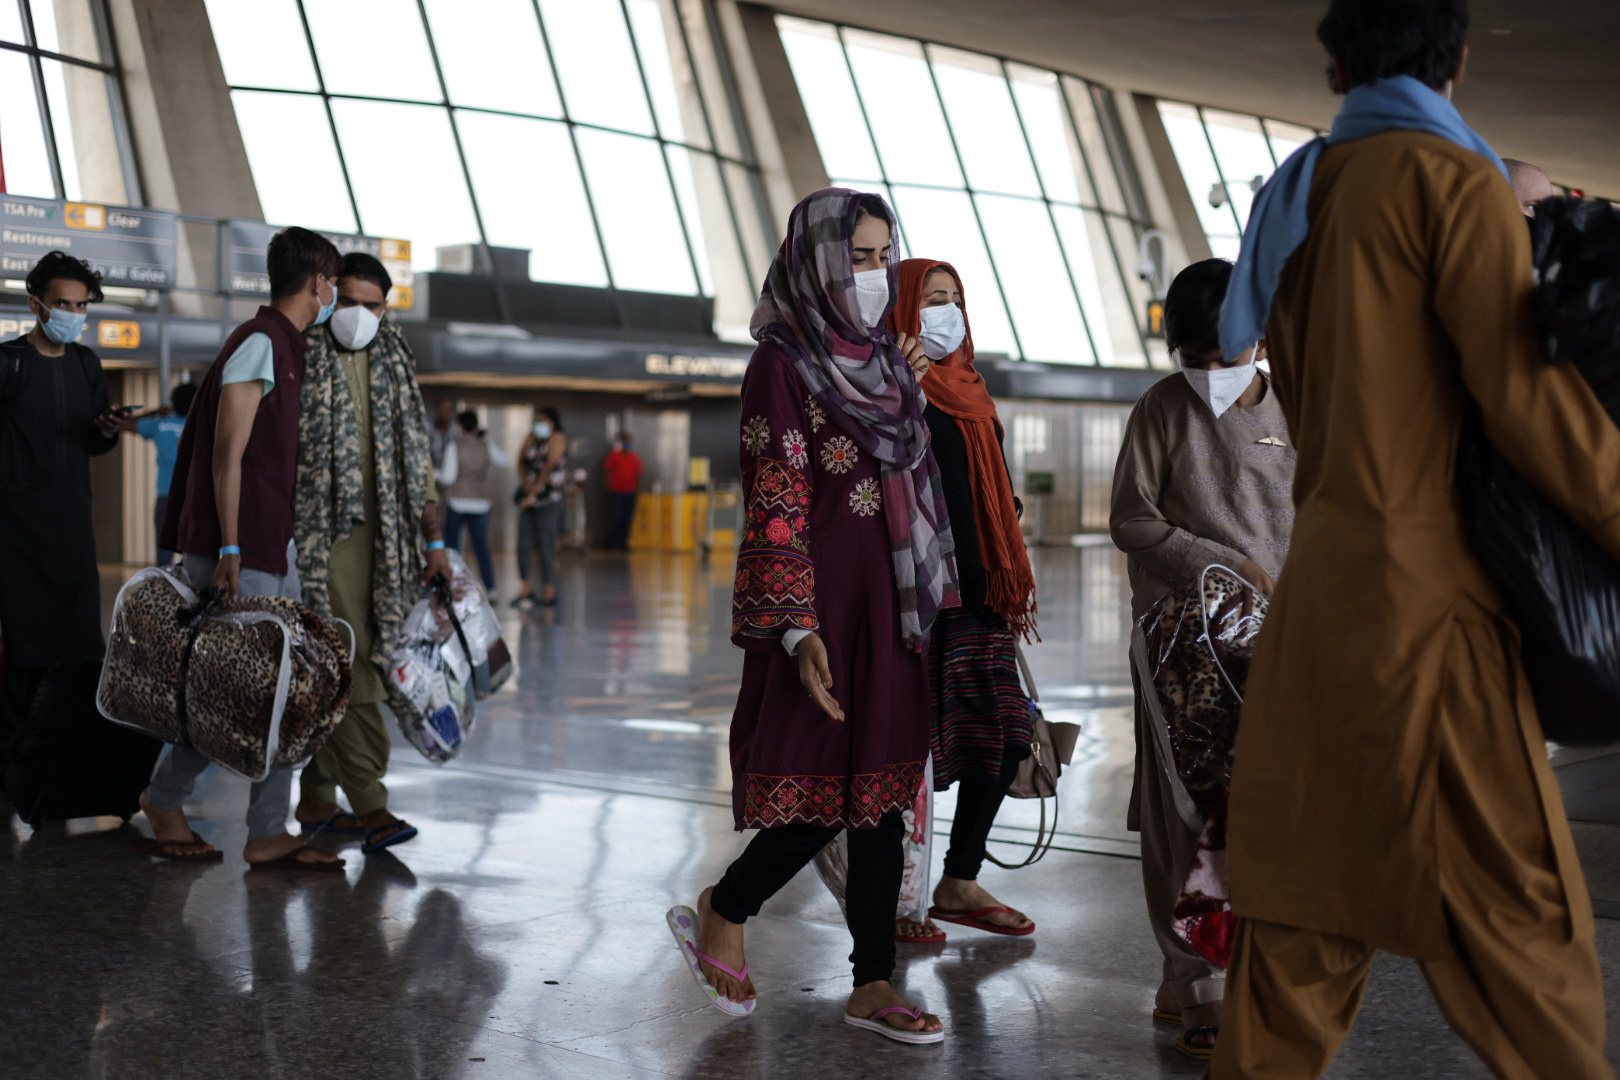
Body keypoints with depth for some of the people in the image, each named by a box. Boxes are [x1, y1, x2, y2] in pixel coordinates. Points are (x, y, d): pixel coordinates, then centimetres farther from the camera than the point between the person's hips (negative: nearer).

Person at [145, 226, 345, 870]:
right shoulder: (258, 342, -12)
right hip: (240, 549, -10)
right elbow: (227, 454, -17)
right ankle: (164, 800, 11)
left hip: (275, 546, 10)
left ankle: (269, 834, 12)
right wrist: (229, 551, -21)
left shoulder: (286, 347, 17)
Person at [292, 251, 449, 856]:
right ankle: (369, 805, -8)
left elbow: (416, 457, 15)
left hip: (379, 540, 5)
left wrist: (433, 540, 10)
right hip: (321, 535, -5)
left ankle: (317, 802, 15)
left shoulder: (394, 366, 14)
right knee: (350, 669, -10)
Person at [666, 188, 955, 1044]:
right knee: (827, 789, -2)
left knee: (883, 793, 7)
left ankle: (874, 986, 13)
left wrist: (930, 605, 16)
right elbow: (776, 506, -14)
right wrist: (798, 629, -21)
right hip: (825, 600, -7)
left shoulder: (884, 361, 13)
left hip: (895, 601, 7)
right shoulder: (783, 363, -9)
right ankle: (721, 914, 21)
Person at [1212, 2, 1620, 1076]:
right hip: (1421, 595, -8)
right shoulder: (1454, 179, -6)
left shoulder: (1295, 205, 18)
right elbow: (1529, 391, -13)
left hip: (1318, 600, 8)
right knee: (1520, 920, -4)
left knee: (1308, 919, 9)